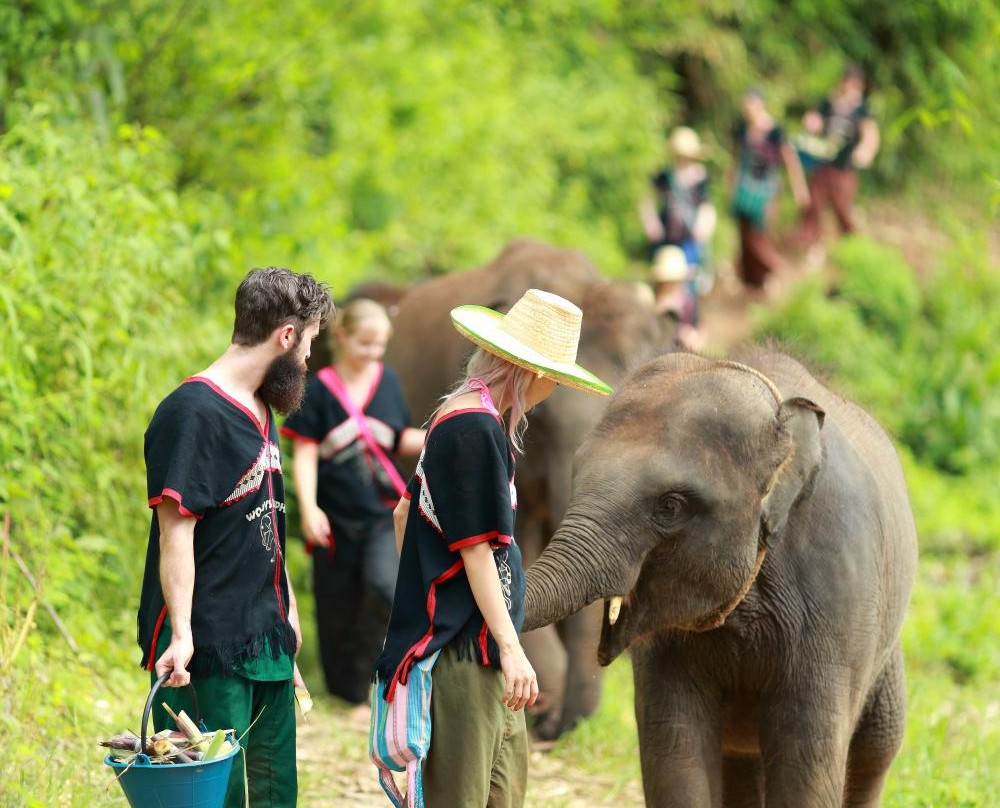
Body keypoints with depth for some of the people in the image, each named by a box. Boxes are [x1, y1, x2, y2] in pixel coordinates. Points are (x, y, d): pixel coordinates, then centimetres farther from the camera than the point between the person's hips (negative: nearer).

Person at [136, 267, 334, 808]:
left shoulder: (260, 409, 15)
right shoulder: (193, 412, -14)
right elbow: (175, 529, -19)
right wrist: (179, 635, -24)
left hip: (266, 642, 9)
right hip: (208, 648, -9)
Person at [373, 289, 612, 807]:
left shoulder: (458, 416, 13)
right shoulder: (477, 429, -17)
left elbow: (406, 511, 23)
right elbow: (477, 548, -18)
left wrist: (418, 589, 29)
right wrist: (510, 646, -17)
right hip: (463, 647, -10)